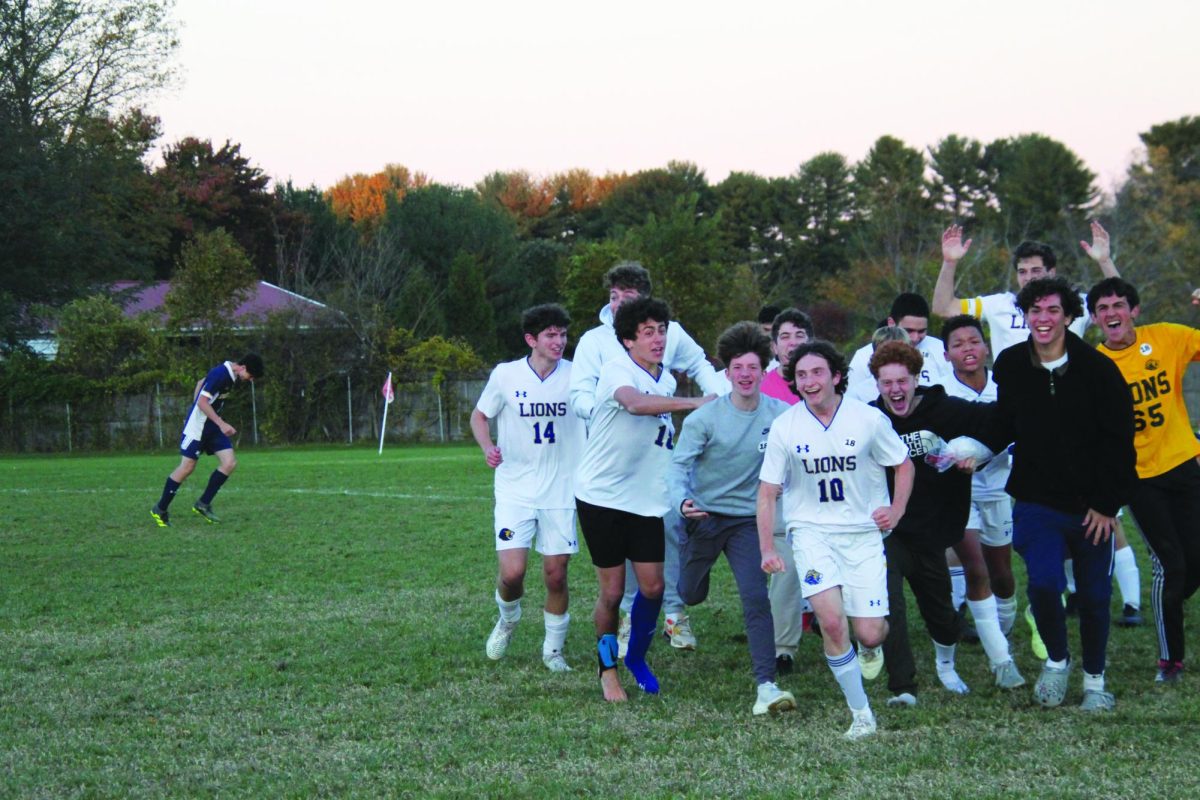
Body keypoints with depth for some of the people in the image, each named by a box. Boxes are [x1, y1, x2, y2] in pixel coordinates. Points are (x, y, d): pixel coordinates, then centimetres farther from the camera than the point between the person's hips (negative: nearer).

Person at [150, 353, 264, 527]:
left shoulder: (229, 374, 8)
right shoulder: (220, 374, -22)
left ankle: (203, 504, 5)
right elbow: (202, 402, -24)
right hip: (197, 425, -9)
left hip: (212, 426, 9)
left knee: (230, 463, -3)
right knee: (187, 467, -5)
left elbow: (201, 382, 21)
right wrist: (221, 424, -26)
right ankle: (160, 509, 9)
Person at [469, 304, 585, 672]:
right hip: (515, 490, -1)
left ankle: (553, 649, 21)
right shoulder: (506, 375, -3)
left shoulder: (576, 376, -2)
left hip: (560, 492, 1)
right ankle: (508, 618, 22)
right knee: (512, 571, -11)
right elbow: (479, 416, 10)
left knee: (556, 574, 3)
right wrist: (487, 447, -10)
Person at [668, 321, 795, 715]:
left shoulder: (779, 414, -9)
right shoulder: (704, 417, -14)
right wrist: (682, 500, -32)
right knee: (691, 595, 17)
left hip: (747, 519, 0)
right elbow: (679, 465, -14)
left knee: (756, 598, -16)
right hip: (704, 516, 0)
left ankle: (766, 685, -17)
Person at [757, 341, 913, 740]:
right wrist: (767, 548, -5)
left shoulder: (869, 419, -6)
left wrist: (896, 510, -4)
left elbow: (903, 465, 10)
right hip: (812, 531, 0)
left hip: (863, 532, 0)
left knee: (870, 635, -5)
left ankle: (877, 638, 35)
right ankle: (861, 714, -7)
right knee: (831, 622, -21)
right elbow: (767, 491, 2)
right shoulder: (784, 427, -5)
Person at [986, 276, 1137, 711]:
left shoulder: (1098, 369, -8)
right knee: (1043, 583, -16)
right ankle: (1056, 660, 10)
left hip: (1092, 506, -1)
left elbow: (1119, 442, -6)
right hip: (1037, 501, 1)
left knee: (1094, 595, 7)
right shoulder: (1010, 366, 0)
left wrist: (1107, 503, -9)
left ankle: (1095, 679, 27)